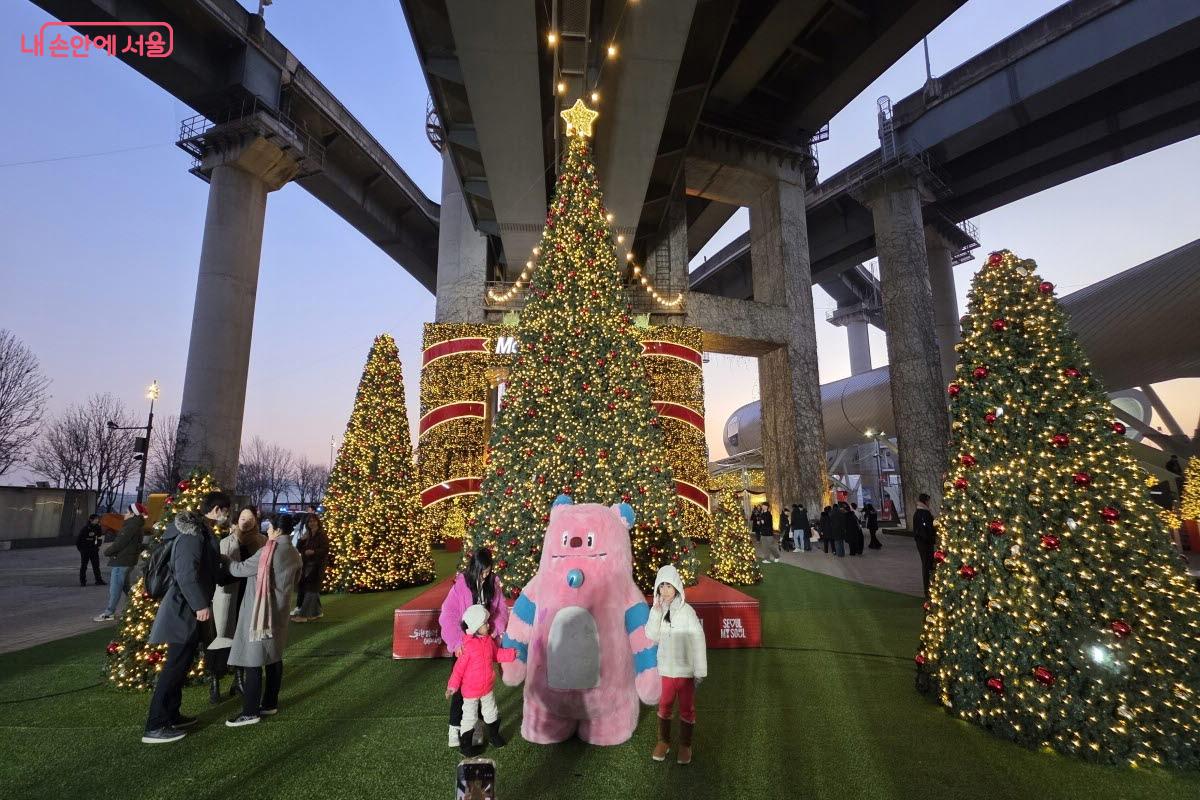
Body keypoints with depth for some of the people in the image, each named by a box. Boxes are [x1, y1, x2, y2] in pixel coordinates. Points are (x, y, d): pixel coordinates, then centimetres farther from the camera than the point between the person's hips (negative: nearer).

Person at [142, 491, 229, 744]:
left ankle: (171, 715, 28)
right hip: (185, 609, -10)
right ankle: (155, 727, 5)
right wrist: (201, 605, -22)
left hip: (189, 609, 10)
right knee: (175, 666, -3)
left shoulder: (201, 532, 12)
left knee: (181, 664, 17)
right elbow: (186, 573, -26)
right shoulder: (193, 533, -20)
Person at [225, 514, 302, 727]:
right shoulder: (294, 555, 5)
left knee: (253, 660, -1)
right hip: (278, 612, 8)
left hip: (259, 612, -8)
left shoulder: (268, 552, -17)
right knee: (274, 657, 14)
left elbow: (240, 569, -9)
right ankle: (270, 704, 22)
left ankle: (251, 712, 3)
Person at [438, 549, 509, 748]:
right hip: (464, 644, -3)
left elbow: (501, 609, 2)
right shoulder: (461, 585, -18)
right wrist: (456, 642, -27)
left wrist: (498, 629, -13)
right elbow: (447, 616, -20)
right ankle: (455, 727, 18)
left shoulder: (493, 583, -6)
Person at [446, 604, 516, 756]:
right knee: (470, 718, 8)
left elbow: (497, 653, 8)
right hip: (470, 690, -6)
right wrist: (452, 686, -16)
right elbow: (459, 667, -21)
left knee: (492, 713, 22)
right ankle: (465, 746, 28)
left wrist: (512, 653, -2)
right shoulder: (468, 646, -27)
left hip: (487, 687, 7)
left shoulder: (489, 640, -6)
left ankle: (494, 735, 45)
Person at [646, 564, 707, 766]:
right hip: (666, 667, 3)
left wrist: (700, 671, -11)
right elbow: (652, 636, -12)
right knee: (665, 705, 17)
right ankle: (663, 741, 37)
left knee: (687, 707, 13)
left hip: (685, 669, -3)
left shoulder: (687, 611, -18)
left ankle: (685, 745, 32)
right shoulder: (658, 610, -5)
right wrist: (656, 612, -21)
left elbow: (698, 642, -14)